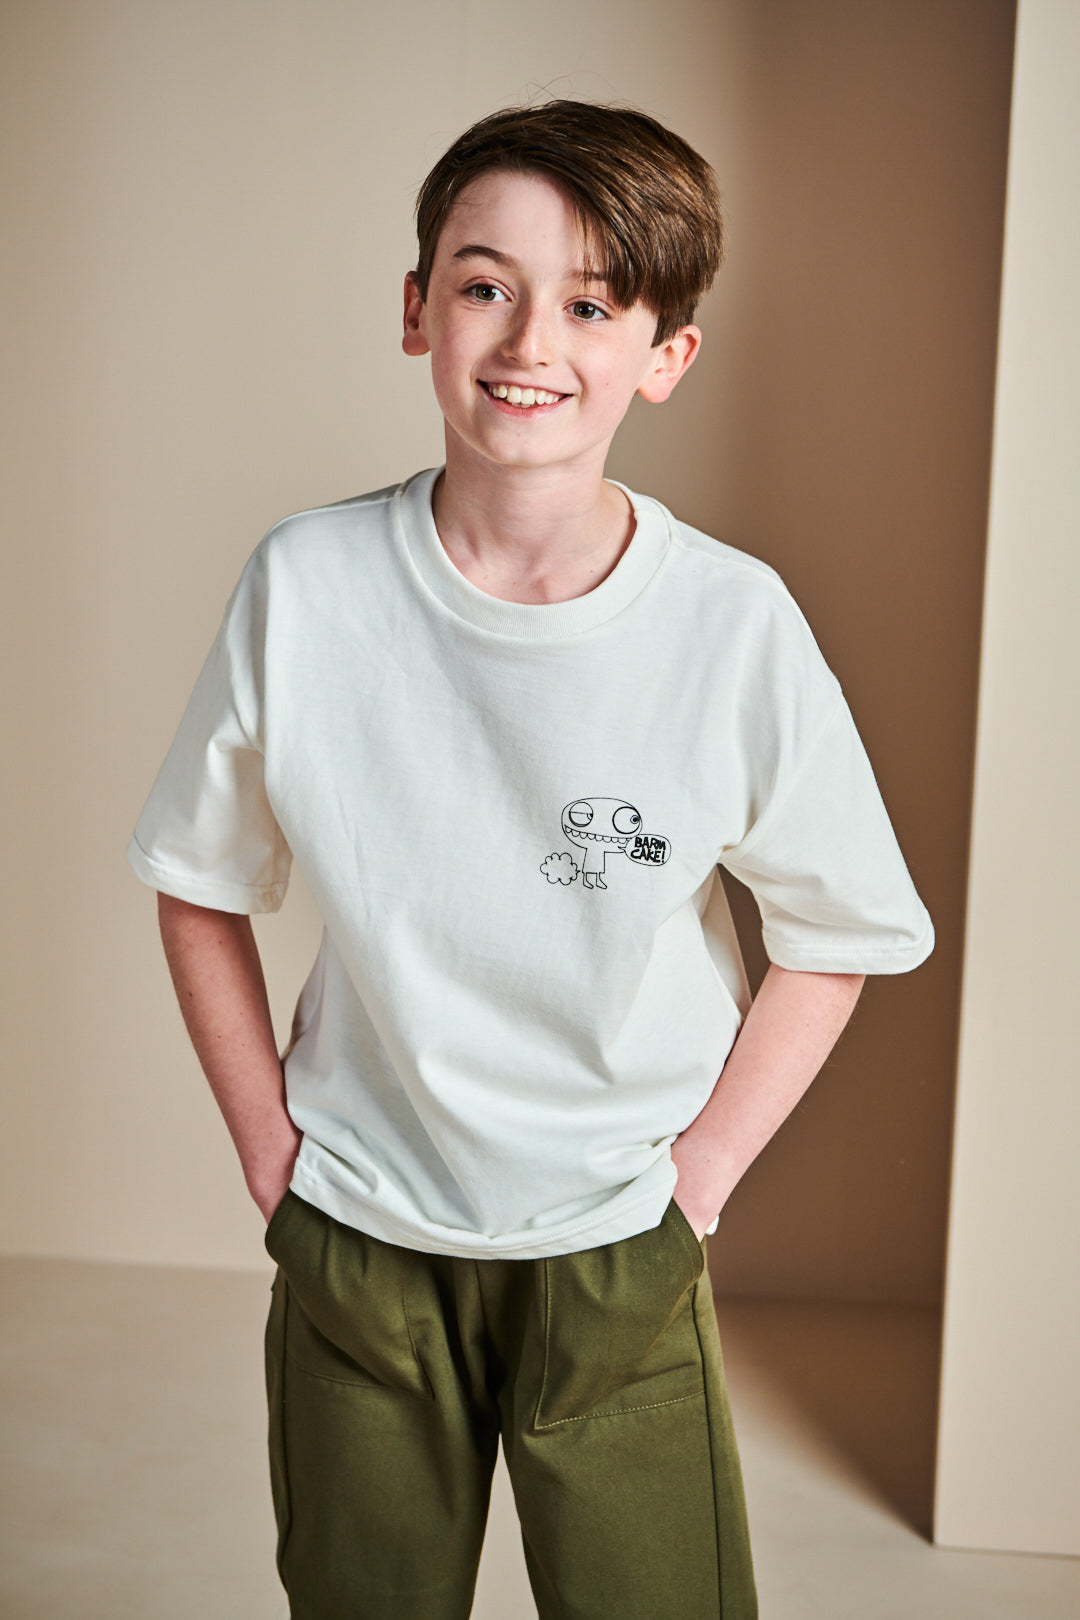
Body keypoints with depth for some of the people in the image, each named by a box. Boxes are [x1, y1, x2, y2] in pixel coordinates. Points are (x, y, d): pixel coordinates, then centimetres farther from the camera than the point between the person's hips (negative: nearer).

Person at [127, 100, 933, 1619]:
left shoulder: (734, 624, -15)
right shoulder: (304, 585, -11)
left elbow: (840, 933, -2)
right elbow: (201, 884, 2)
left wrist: (698, 1171, -5)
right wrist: (270, 1149, 0)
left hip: (621, 1263, -1)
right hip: (355, 1248, 1)